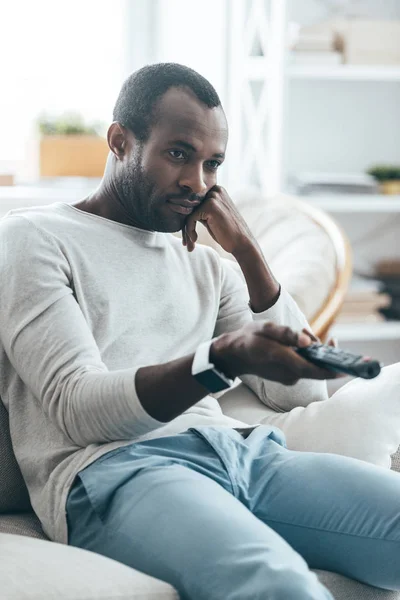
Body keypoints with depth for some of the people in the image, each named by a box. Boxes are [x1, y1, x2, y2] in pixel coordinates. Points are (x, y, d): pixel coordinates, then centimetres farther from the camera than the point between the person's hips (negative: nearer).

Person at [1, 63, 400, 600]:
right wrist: (223, 360, -24)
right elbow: (78, 408, -8)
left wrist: (247, 250, 10)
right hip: (113, 468, -6)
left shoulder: (202, 262, 26)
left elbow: (299, 391, 18)